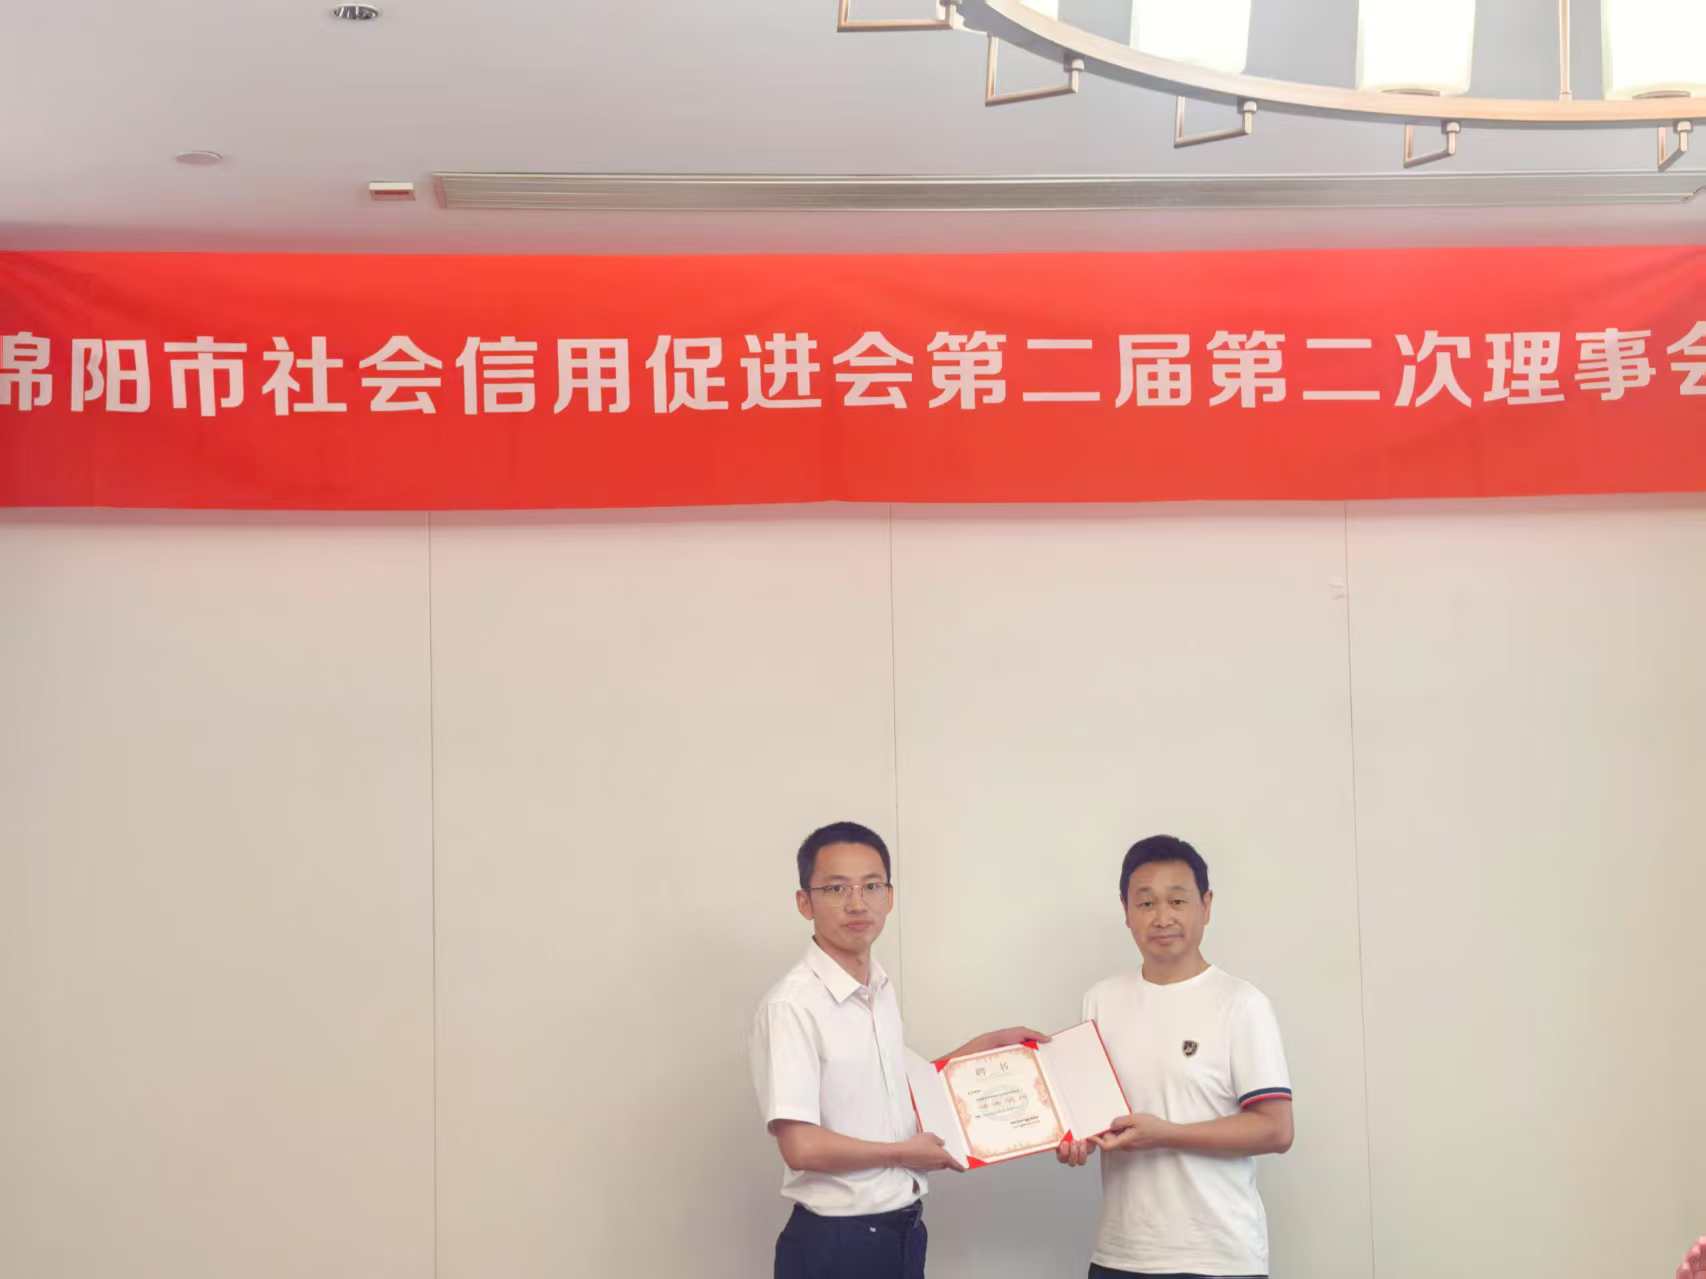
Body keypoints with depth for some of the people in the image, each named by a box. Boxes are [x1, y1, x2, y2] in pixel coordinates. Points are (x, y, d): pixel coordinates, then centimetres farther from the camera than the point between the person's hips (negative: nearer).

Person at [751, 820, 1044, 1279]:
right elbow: (801, 1147, -23)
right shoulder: (792, 1005, -19)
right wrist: (906, 1153, -8)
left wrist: (987, 1043, 19)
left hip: (902, 1231, 7)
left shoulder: (882, 989, 6)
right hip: (835, 1241, -7)